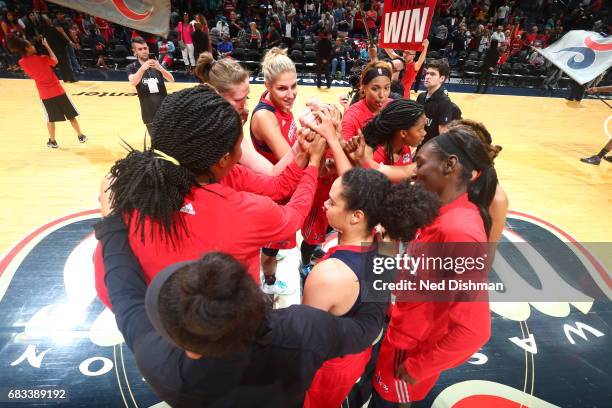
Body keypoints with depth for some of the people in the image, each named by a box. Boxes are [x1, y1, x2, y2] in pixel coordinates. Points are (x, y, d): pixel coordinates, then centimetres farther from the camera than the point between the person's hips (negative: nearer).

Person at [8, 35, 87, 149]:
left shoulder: (22, 63, -1)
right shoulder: (41, 58, -11)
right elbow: (55, 60, 6)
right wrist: (47, 46, 10)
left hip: (45, 94, 3)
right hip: (57, 91, -3)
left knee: (51, 119, 15)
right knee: (71, 115, 9)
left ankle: (52, 141, 18)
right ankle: (80, 136, 15)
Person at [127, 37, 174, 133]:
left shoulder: (157, 63, 7)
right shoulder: (132, 67, 2)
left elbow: (172, 80, -7)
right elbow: (133, 83, -18)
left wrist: (160, 68, -26)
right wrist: (142, 68, -33)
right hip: (149, 112, -1)